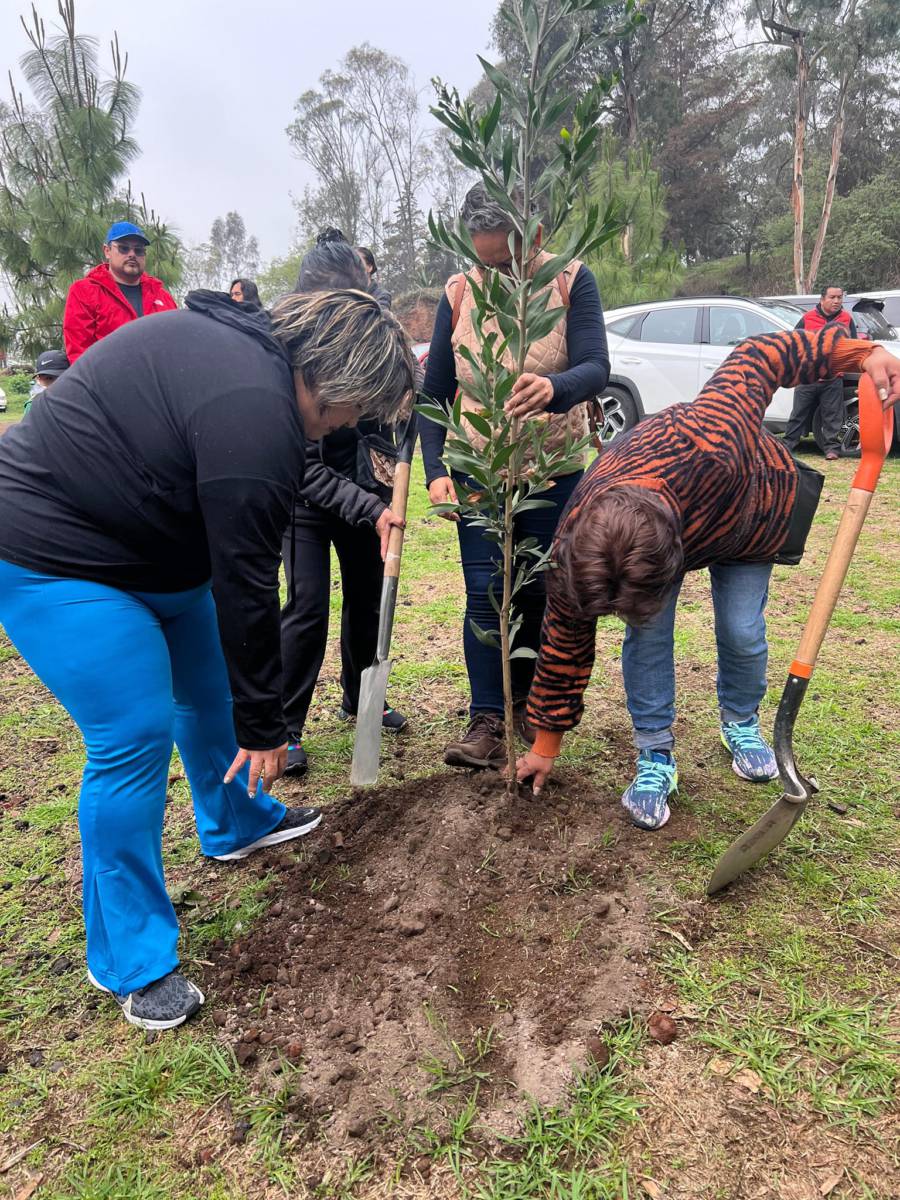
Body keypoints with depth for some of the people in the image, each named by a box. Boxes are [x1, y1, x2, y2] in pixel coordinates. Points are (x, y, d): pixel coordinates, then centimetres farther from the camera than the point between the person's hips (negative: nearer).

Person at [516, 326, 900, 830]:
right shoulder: (577, 544, -36)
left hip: (747, 512, 0)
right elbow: (566, 645, -21)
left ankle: (742, 723, 24)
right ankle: (655, 755, 2)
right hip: (675, 514, 1)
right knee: (648, 632, -16)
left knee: (743, 632, -6)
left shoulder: (707, 446, -49)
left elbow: (759, 358, -28)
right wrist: (547, 745, -12)